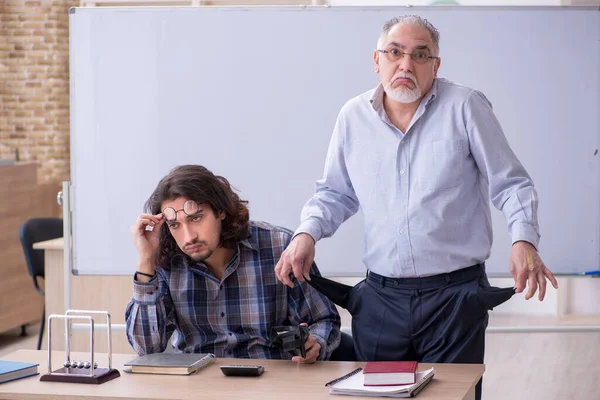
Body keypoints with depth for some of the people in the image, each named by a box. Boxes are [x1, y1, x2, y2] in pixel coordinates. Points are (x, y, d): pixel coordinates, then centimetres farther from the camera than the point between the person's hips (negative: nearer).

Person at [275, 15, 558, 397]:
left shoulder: (466, 107, -4)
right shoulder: (353, 117, 6)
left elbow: (511, 184, 0)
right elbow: (336, 193, 19)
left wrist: (524, 240, -17)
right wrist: (308, 232, 0)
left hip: (455, 296, -3)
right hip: (380, 297, 3)